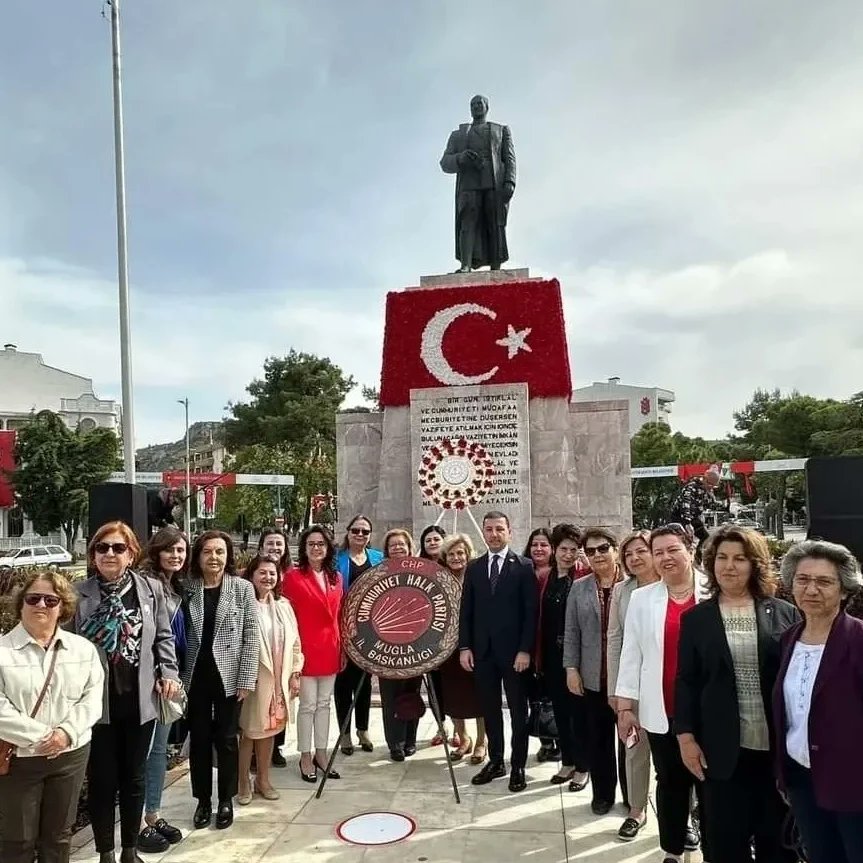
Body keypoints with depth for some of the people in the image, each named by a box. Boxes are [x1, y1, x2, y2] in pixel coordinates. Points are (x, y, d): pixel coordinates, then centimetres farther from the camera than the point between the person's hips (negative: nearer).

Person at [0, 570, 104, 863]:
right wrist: (39, 738, -18)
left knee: (59, 835, 16)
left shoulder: (83, 649, 3)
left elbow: (92, 698, 0)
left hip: (71, 754, 3)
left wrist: (67, 732, -16)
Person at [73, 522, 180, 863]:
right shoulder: (79, 594, -5)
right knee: (102, 779, 9)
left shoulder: (151, 589, 0)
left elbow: (164, 637, 7)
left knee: (134, 777, 14)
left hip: (140, 699, 2)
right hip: (97, 700, -2)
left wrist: (169, 672, -4)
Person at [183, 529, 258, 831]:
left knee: (226, 739, 7)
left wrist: (247, 679, -10)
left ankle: (226, 800, 24)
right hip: (195, 676, 2)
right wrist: (178, 675, -3)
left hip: (229, 676, -2)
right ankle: (203, 800, 26)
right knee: (199, 739, 11)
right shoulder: (187, 588, 1)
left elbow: (251, 636, -5)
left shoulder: (242, 588, -4)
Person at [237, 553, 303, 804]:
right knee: (249, 731, 5)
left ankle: (263, 780, 30)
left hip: (278, 679, 5)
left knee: (269, 729, 15)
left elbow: (294, 641, 12)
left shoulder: (283, 605, 8)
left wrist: (295, 674, 8)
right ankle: (244, 782, 23)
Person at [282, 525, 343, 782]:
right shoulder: (294, 576, -8)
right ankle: (305, 757, 16)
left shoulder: (335, 577, 8)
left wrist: (342, 647, 11)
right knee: (308, 704, 3)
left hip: (330, 647, 5)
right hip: (306, 647, -5)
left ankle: (321, 753, 25)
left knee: (324, 703, 14)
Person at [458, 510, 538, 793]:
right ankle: (495, 761, 25)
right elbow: (466, 610, 8)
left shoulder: (524, 566, -4)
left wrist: (525, 650, -13)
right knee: (489, 709, 11)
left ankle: (518, 766, 18)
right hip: (482, 650, 4)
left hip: (513, 651, -3)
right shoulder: (473, 568, 8)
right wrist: (464, 647, 0)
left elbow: (531, 612, -7)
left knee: (518, 710, 7)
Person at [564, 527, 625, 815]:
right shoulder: (579, 588, 6)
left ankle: (633, 795, 27)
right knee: (597, 738, 10)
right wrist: (571, 668, 0)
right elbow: (571, 632, 6)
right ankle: (602, 792, 27)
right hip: (593, 677, 3)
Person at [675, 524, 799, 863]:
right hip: (722, 747, 0)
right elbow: (686, 682, 2)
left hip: (780, 745, 1)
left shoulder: (784, 613, 2)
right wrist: (686, 736, -5)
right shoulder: (696, 618, 2)